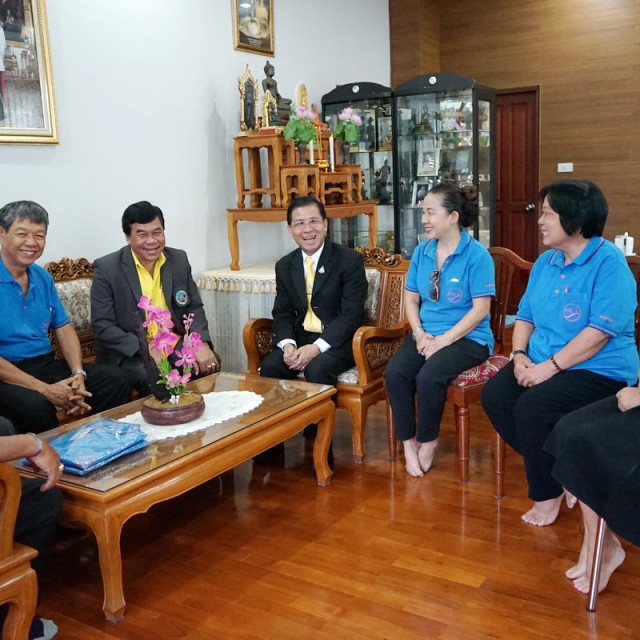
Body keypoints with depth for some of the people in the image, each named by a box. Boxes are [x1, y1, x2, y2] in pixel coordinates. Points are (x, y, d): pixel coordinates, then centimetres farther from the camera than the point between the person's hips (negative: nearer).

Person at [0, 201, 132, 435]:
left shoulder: (43, 278, 11)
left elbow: (64, 329, 13)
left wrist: (78, 374, -6)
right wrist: (44, 389, -20)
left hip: (47, 365, 7)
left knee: (116, 381, -9)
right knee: (35, 405, -36)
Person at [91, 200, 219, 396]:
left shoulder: (179, 260, 3)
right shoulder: (106, 268, -9)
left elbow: (194, 308, 8)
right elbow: (102, 325, -11)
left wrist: (202, 344, -13)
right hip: (130, 353, -4)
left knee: (209, 365, -21)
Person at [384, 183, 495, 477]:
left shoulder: (477, 255, -10)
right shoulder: (421, 252, 7)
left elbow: (480, 308, -13)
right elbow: (410, 298, 11)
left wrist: (444, 340, -18)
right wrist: (420, 334, -6)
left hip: (467, 337, -5)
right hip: (426, 334, 5)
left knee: (428, 377, -30)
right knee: (394, 372, -23)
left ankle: (427, 440, -2)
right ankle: (408, 441, -5)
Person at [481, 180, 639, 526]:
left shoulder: (608, 262, -14)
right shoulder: (545, 261, 10)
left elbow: (601, 330, -22)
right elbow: (525, 315, 14)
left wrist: (550, 366, -23)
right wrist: (519, 355, -5)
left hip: (600, 370, -7)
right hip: (542, 363, 8)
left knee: (531, 406, -28)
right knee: (494, 395, -15)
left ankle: (547, 493, -4)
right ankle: (555, 468, 2)